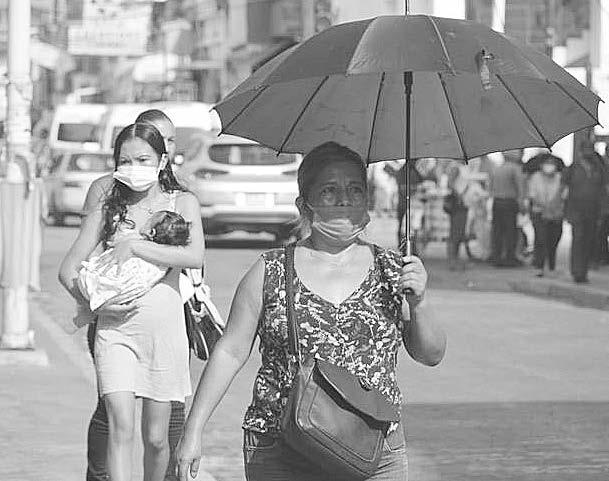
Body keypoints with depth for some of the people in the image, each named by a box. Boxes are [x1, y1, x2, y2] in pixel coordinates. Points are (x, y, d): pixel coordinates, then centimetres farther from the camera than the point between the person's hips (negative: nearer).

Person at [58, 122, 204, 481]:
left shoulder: (182, 202, 4)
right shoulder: (108, 202, 7)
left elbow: (196, 256, -14)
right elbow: (69, 270, 8)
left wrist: (136, 246, -16)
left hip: (164, 327, 0)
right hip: (115, 329, 0)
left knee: (156, 437, 6)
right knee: (120, 427, -16)